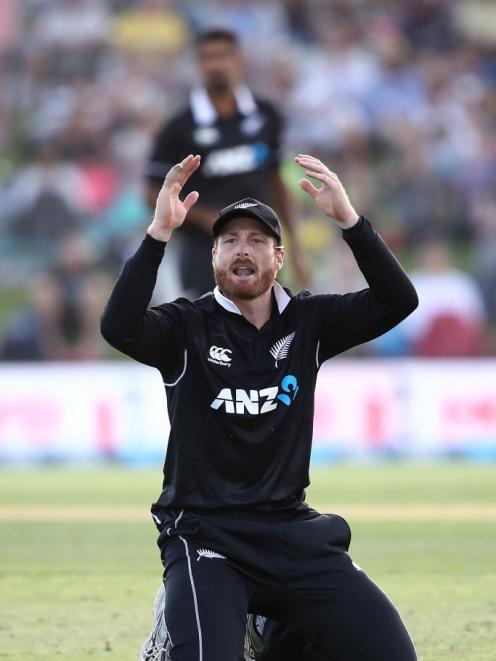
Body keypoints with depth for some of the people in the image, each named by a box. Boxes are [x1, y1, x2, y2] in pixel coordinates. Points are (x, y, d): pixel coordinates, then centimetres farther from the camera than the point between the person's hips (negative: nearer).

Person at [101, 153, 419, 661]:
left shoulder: (308, 322, 8)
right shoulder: (187, 326, 0)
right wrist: (160, 232, -28)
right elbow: (119, 327, -21)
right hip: (204, 532, -3)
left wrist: (347, 218, -16)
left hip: (291, 531, 3)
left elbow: (396, 302, -5)